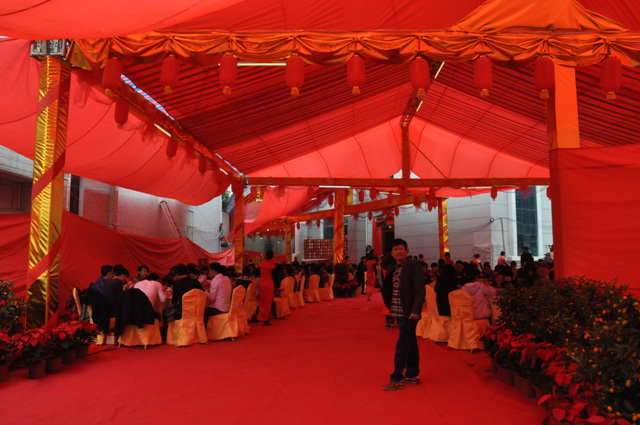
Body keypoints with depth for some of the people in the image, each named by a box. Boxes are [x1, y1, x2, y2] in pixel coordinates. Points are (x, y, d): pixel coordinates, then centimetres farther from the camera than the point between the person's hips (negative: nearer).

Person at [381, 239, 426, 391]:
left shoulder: (413, 266, -11)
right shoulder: (392, 269, 10)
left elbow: (420, 290, -16)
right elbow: (387, 289, 18)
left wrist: (415, 311, -23)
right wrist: (390, 306, 8)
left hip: (408, 314, -7)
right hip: (399, 313, 7)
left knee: (402, 346, -4)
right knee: (410, 344, 17)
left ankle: (397, 379, 3)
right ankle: (412, 375, 28)